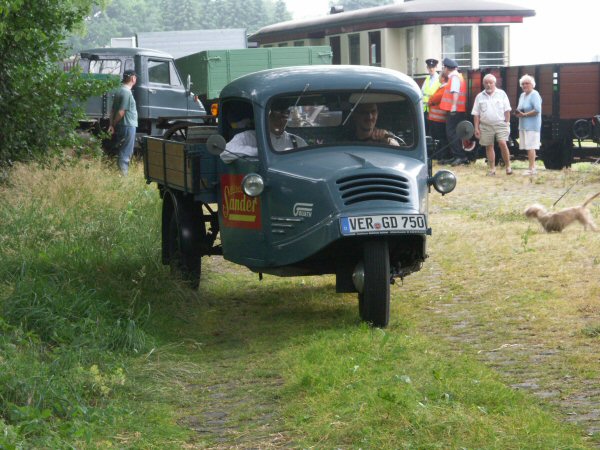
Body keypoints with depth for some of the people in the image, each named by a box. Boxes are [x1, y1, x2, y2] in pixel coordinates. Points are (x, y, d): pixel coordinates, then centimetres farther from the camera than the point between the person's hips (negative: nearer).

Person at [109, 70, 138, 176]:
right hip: (128, 126, -10)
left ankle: (122, 175, 21)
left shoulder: (120, 91, 13)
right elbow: (121, 112, -20)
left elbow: (113, 110, 12)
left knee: (122, 152, 15)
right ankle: (123, 174, -4)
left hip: (122, 127, 10)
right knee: (125, 154, -5)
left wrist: (111, 124, 7)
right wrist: (114, 124, -6)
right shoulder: (127, 92, -17)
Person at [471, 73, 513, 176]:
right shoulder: (480, 96, 9)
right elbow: (476, 114, 8)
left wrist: (507, 123, -2)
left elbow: (507, 110, 4)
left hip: (500, 124, -2)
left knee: (502, 143, -16)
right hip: (486, 126, 2)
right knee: (489, 146, 5)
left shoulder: (501, 94, 4)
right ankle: (492, 169, 12)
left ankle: (508, 166, -4)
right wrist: (476, 128, 2)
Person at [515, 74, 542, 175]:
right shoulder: (522, 95, 17)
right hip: (523, 125, 9)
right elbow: (520, 108, 27)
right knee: (528, 147, 9)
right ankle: (533, 167, 14)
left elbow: (537, 110, -20)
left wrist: (524, 114, -16)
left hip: (531, 125, -9)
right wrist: (518, 113, 3)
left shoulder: (534, 95, -10)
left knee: (530, 147, -11)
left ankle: (532, 168, -10)